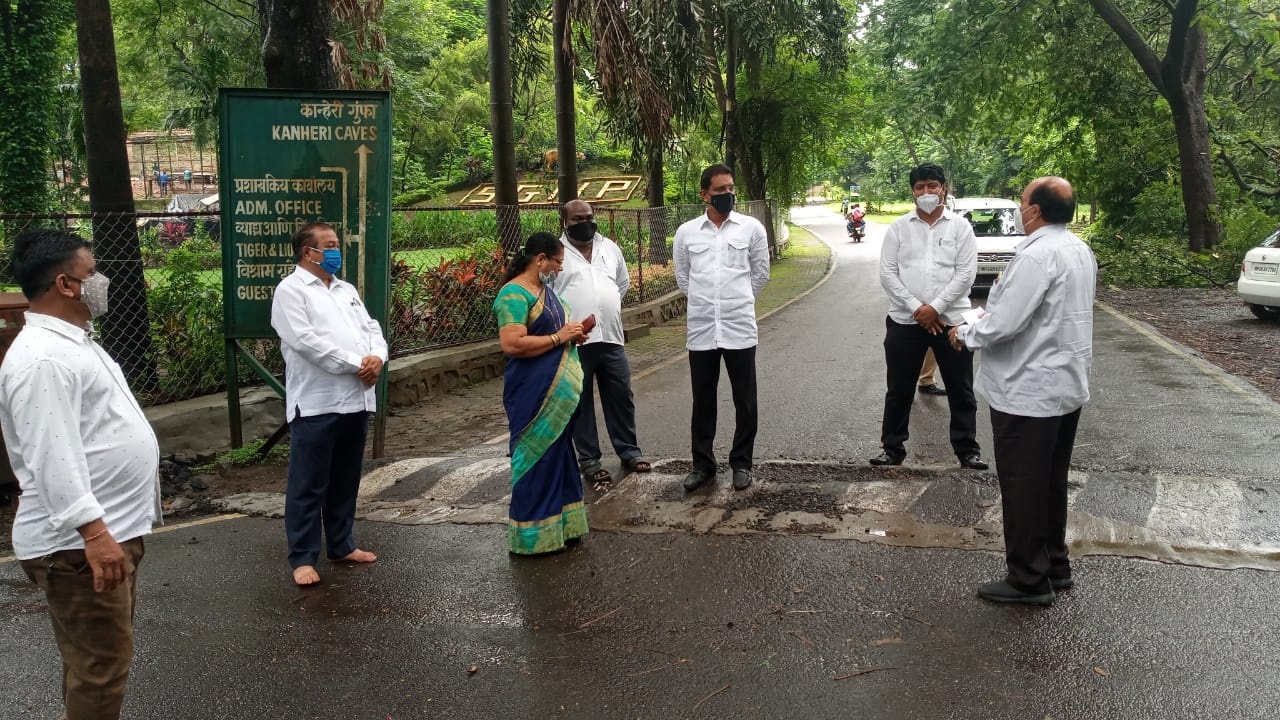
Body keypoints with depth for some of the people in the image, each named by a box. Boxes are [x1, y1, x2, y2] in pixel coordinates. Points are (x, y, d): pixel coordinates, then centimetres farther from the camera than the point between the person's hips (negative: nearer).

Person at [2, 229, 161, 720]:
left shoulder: (72, 341, 14)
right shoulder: (41, 358, -20)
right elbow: (53, 457, -26)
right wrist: (93, 532, -30)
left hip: (111, 530, 11)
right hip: (80, 543, -11)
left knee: (99, 657, 21)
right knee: (99, 665, -3)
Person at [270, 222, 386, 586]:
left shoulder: (346, 289, 19)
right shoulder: (290, 290, -6)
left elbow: (370, 327, 13)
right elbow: (305, 341, -18)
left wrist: (377, 357, -9)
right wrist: (355, 364, -16)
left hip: (356, 400, 7)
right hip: (316, 403, -7)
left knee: (345, 481, 16)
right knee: (308, 485, 0)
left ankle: (341, 545, 28)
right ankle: (302, 558, 8)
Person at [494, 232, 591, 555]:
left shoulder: (545, 289, 14)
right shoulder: (513, 295, -15)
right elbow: (512, 344, -26)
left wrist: (572, 333, 5)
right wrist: (559, 337, -19)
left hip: (560, 391, 10)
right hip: (533, 395, -9)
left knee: (559, 453, 16)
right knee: (536, 459, -2)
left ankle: (559, 525, 27)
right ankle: (533, 534, 8)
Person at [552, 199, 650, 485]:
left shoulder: (610, 247, 11)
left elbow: (624, 282, 24)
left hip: (611, 337, 4)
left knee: (621, 397, 10)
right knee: (580, 402, 5)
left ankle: (629, 451, 24)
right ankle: (589, 460, 15)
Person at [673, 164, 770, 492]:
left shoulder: (752, 227, 0)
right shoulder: (686, 232, 3)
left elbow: (761, 272, 9)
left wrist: (738, 301, 12)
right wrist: (705, 302, 12)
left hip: (740, 327, -1)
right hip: (701, 329, 1)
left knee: (745, 401, 6)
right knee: (703, 402, 10)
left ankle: (741, 463, 21)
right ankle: (702, 463, 22)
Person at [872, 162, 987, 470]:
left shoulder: (960, 227, 1)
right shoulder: (898, 227, 4)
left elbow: (966, 274, -6)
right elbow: (887, 274, -2)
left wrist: (935, 308, -14)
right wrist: (916, 309, -11)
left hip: (951, 319, -1)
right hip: (904, 321, 1)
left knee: (960, 390, 7)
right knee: (899, 390, 8)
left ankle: (967, 450, 18)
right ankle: (893, 448, 21)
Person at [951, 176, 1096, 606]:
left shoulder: (1037, 256, -23)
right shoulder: (1081, 252, 8)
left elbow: (1003, 324, -25)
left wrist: (966, 334, -7)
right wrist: (988, 319, 13)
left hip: (1028, 392, -9)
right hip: (1067, 386, 9)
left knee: (1023, 488, 2)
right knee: (1052, 483, 20)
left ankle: (1029, 579, 11)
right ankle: (1054, 565, 31)